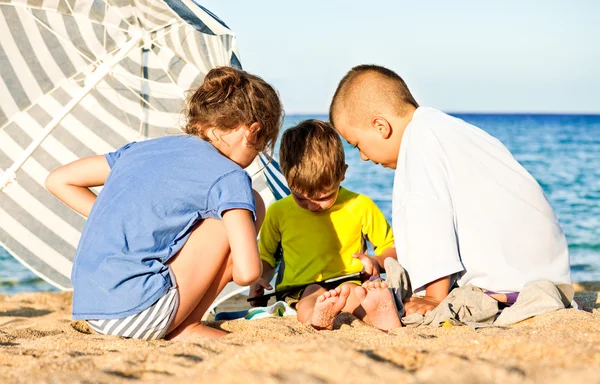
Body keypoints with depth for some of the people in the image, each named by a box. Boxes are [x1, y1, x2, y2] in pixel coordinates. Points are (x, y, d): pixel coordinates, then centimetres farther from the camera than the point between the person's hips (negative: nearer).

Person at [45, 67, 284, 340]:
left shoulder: (143, 149, 17)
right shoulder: (229, 177, -3)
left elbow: (59, 181, 21)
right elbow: (247, 272, -12)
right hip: (136, 313, -8)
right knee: (249, 207, 3)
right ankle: (185, 330, 3)